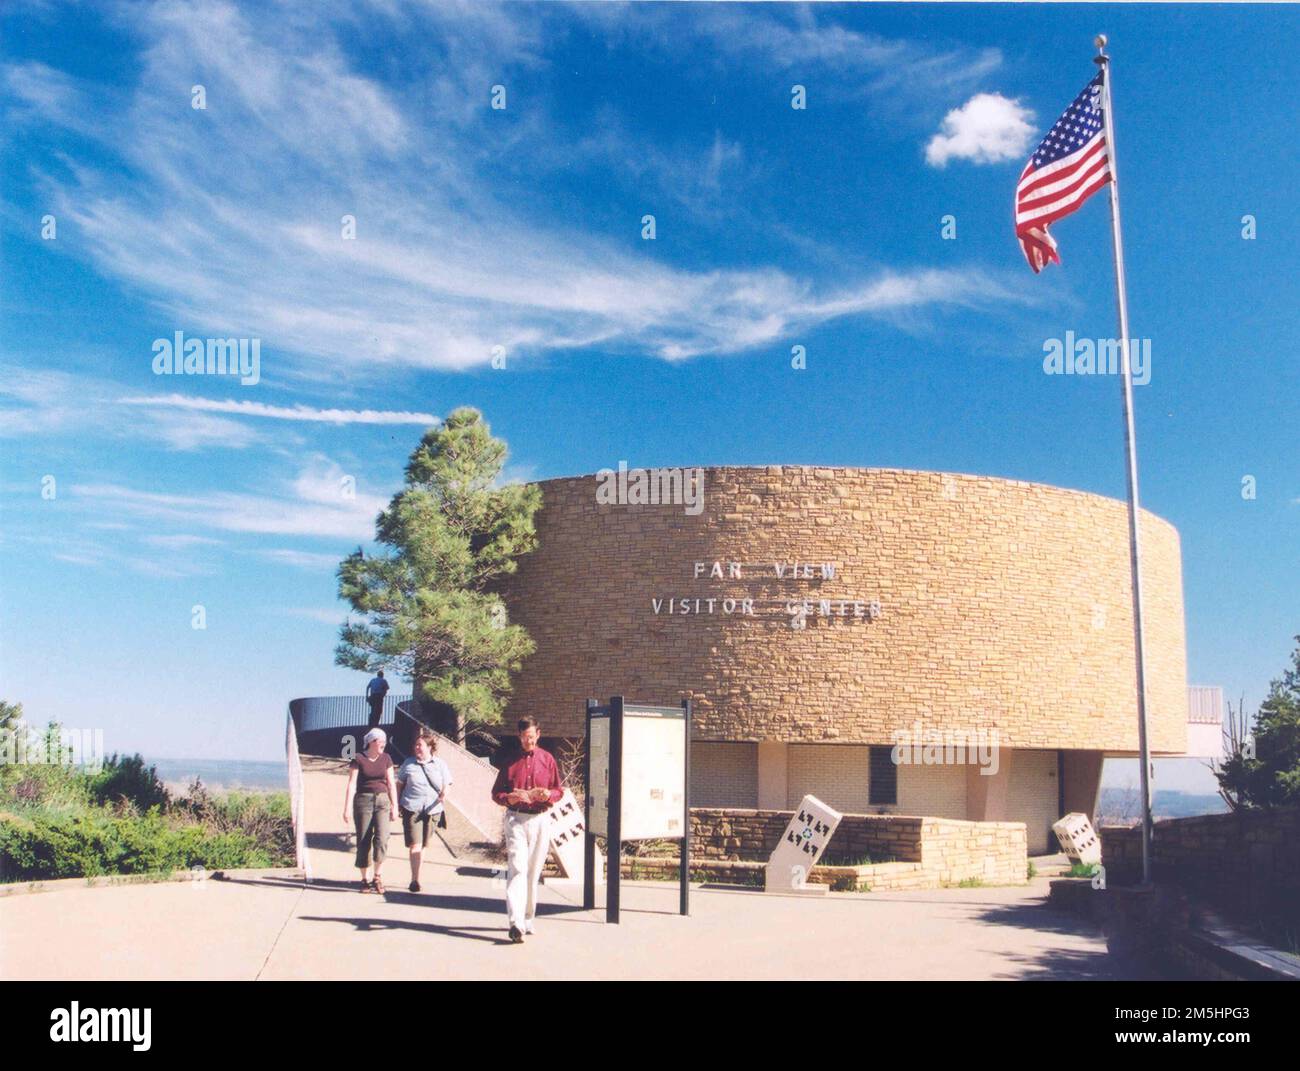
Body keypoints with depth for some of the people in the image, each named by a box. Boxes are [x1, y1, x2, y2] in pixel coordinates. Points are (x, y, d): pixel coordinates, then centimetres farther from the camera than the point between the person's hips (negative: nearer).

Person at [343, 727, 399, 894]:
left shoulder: (386, 759, 8)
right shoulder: (358, 759, -2)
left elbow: (391, 784, 10)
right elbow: (352, 784, -5)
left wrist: (394, 807, 7)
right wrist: (347, 807, -11)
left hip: (382, 801, 2)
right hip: (363, 801, -2)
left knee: (382, 838, -12)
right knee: (363, 841, 1)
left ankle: (377, 876, 1)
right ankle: (365, 879, 11)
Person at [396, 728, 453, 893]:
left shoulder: (439, 764, 6)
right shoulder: (409, 763, 6)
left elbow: (446, 785, 7)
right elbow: (399, 784, 12)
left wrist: (444, 794, -15)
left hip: (432, 810, 2)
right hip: (411, 809, -2)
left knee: (423, 845, 11)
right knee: (415, 845, -12)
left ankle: (415, 878, 24)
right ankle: (415, 879, -11)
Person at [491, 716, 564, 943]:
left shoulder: (547, 759, 8)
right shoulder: (510, 760, 5)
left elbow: (559, 790, 11)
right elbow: (496, 792, 6)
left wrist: (549, 795, -11)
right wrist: (510, 798, -15)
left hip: (540, 820, 2)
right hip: (515, 819, -2)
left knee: (534, 872, 8)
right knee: (517, 869, -14)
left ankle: (527, 920, 21)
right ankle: (515, 924, -21)